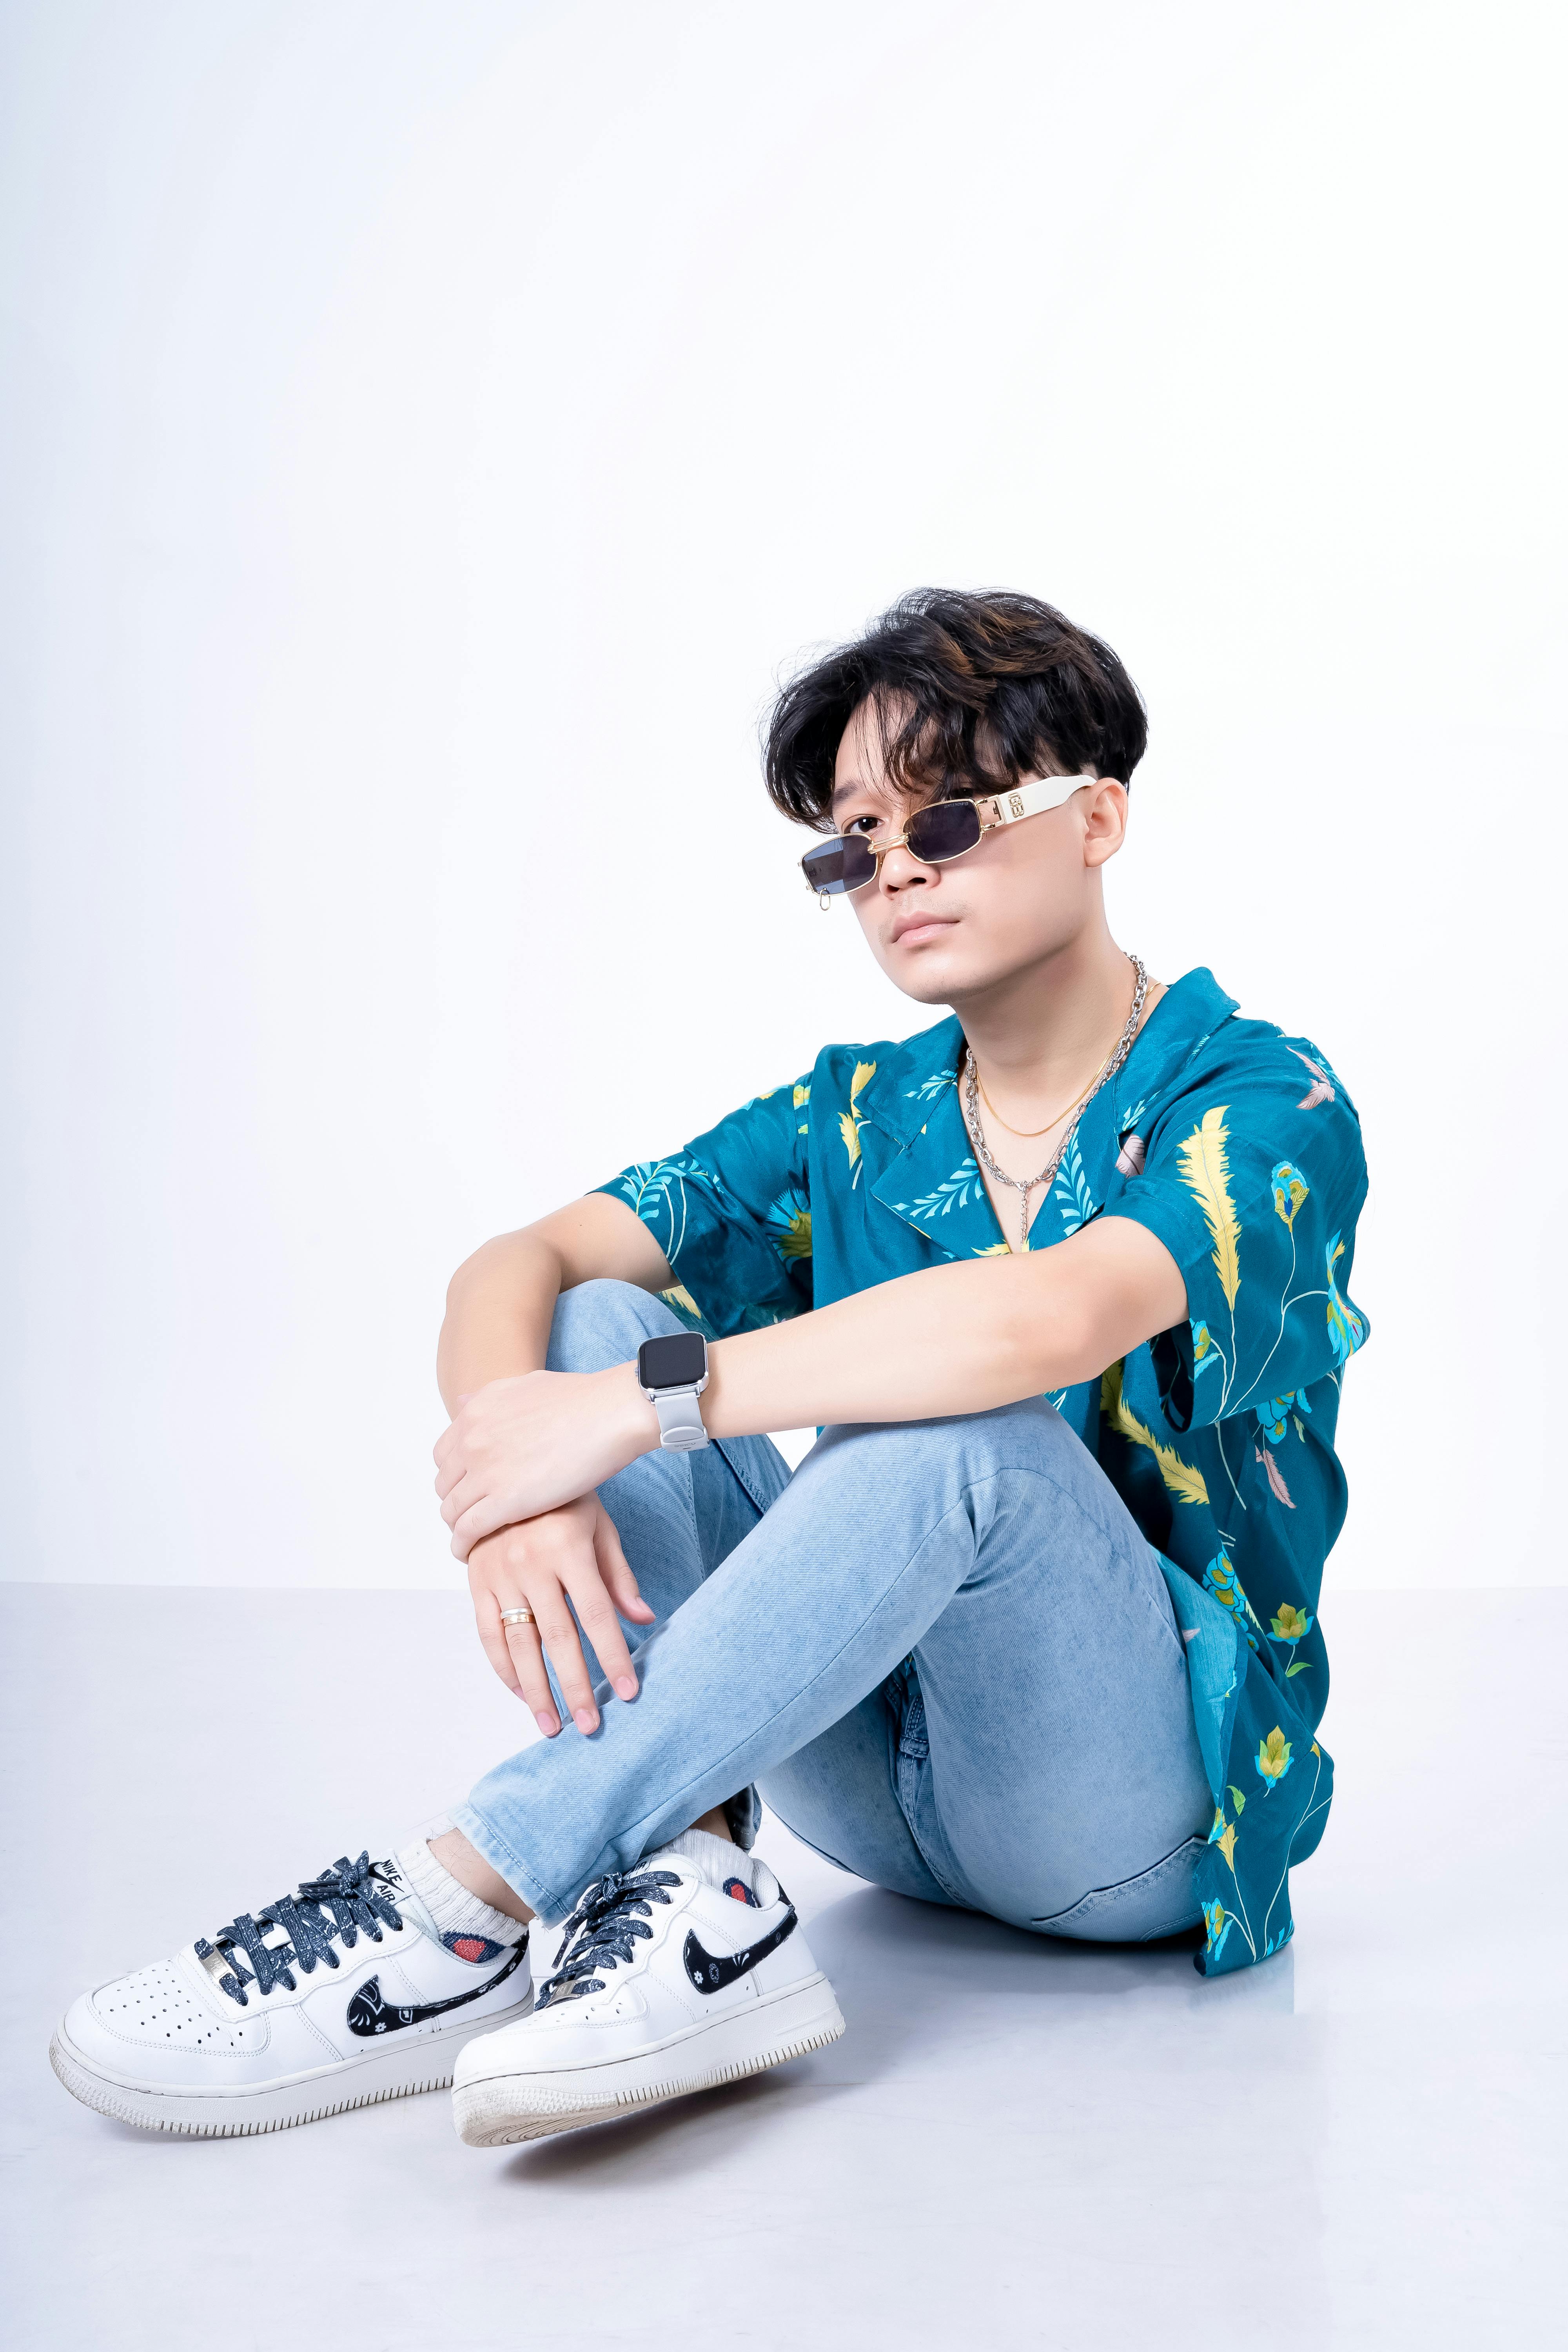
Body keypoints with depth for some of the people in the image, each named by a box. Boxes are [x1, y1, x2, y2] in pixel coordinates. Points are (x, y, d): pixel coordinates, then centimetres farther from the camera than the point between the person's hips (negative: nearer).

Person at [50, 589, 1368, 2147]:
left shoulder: (1265, 1101, -10)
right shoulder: (855, 1120, 7)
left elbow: (1046, 1321, -32)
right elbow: (519, 1263, -5)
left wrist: (634, 1405, -29)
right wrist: (509, 1467, -27)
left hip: (1143, 1799, -5)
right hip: (877, 1770, 5)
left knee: (954, 1420, -34)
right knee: (596, 1322, -13)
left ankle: (469, 1907, -34)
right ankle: (689, 1888, -31)